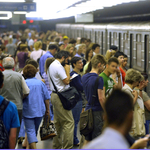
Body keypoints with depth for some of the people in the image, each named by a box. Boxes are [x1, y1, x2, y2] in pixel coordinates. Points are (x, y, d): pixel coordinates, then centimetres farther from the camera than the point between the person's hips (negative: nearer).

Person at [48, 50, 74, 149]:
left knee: (58, 122, 15)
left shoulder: (52, 65, 16)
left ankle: (57, 146, 21)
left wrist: (65, 70, 14)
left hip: (55, 95, 11)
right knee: (69, 122, -9)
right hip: (60, 97, -11)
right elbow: (66, 81, -18)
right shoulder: (59, 67, -17)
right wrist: (68, 70, -6)